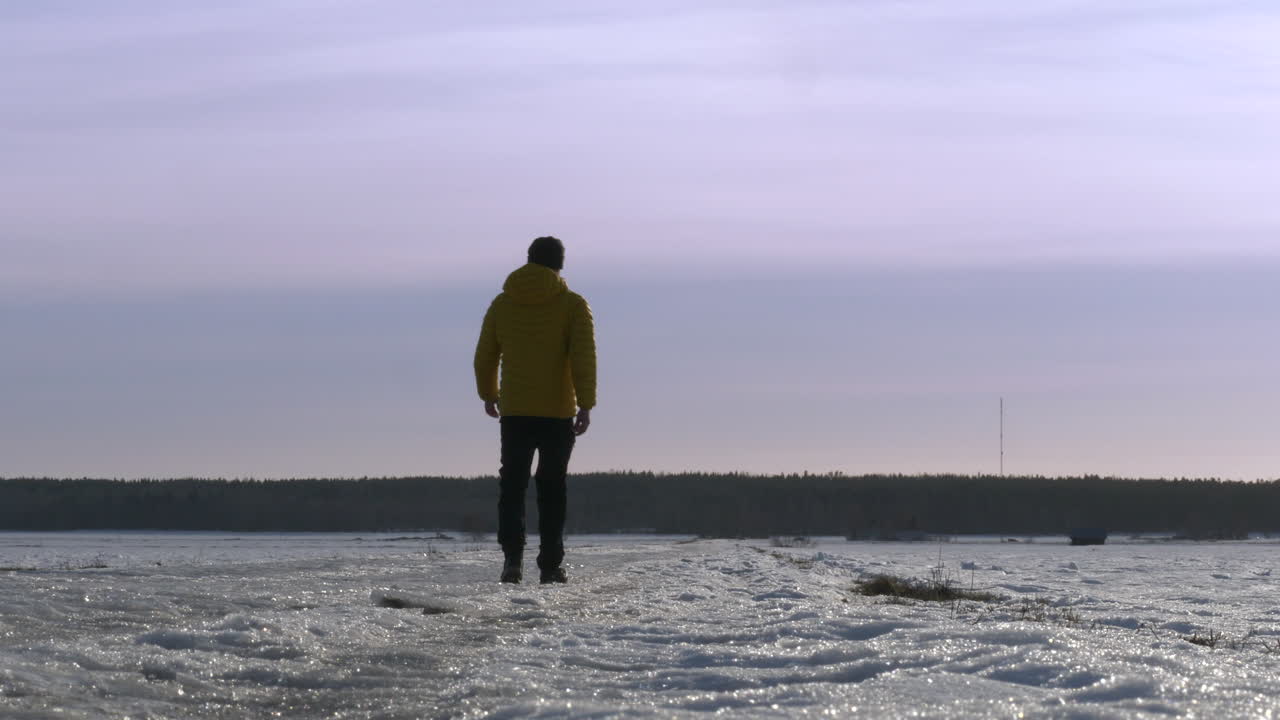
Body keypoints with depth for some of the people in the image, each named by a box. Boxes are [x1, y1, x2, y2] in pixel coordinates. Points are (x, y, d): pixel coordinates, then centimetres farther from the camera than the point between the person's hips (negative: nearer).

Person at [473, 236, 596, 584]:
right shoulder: (573, 305, -3)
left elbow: (485, 356, 13)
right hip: (558, 412, -1)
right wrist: (586, 405, -14)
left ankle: (512, 556, -12)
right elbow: (583, 357, -13)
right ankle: (550, 566, 5)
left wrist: (489, 395, 28)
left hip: (514, 411, 1)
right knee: (552, 488, 6)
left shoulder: (503, 303, 6)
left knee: (512, 484, 6)